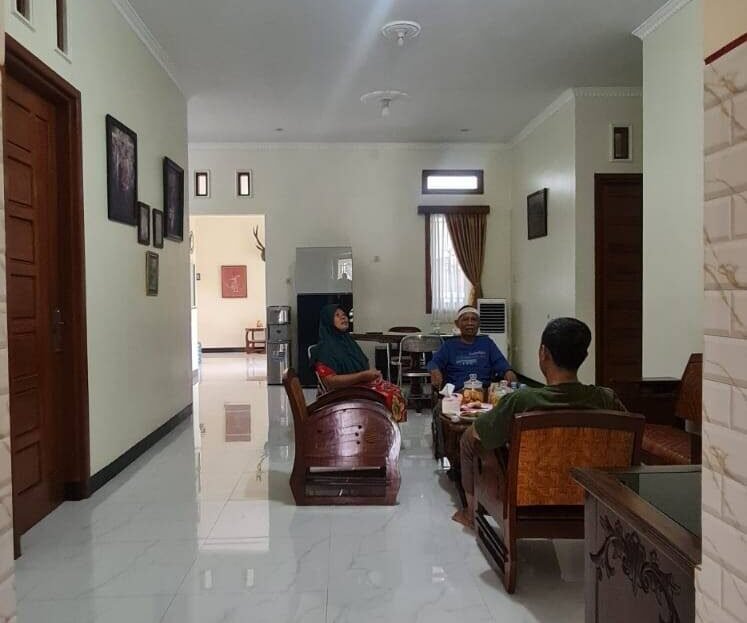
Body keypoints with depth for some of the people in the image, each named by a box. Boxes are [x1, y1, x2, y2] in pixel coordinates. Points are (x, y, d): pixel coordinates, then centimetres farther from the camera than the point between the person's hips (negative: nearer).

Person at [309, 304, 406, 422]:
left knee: (395, 392, -15)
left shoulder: (348, 340, 14)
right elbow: (330, 381, -20)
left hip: (364, 383, 8)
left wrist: (371, 372, 0)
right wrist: (363, 376, -21)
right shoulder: (325, 348, -11)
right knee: (388, 398, -26)